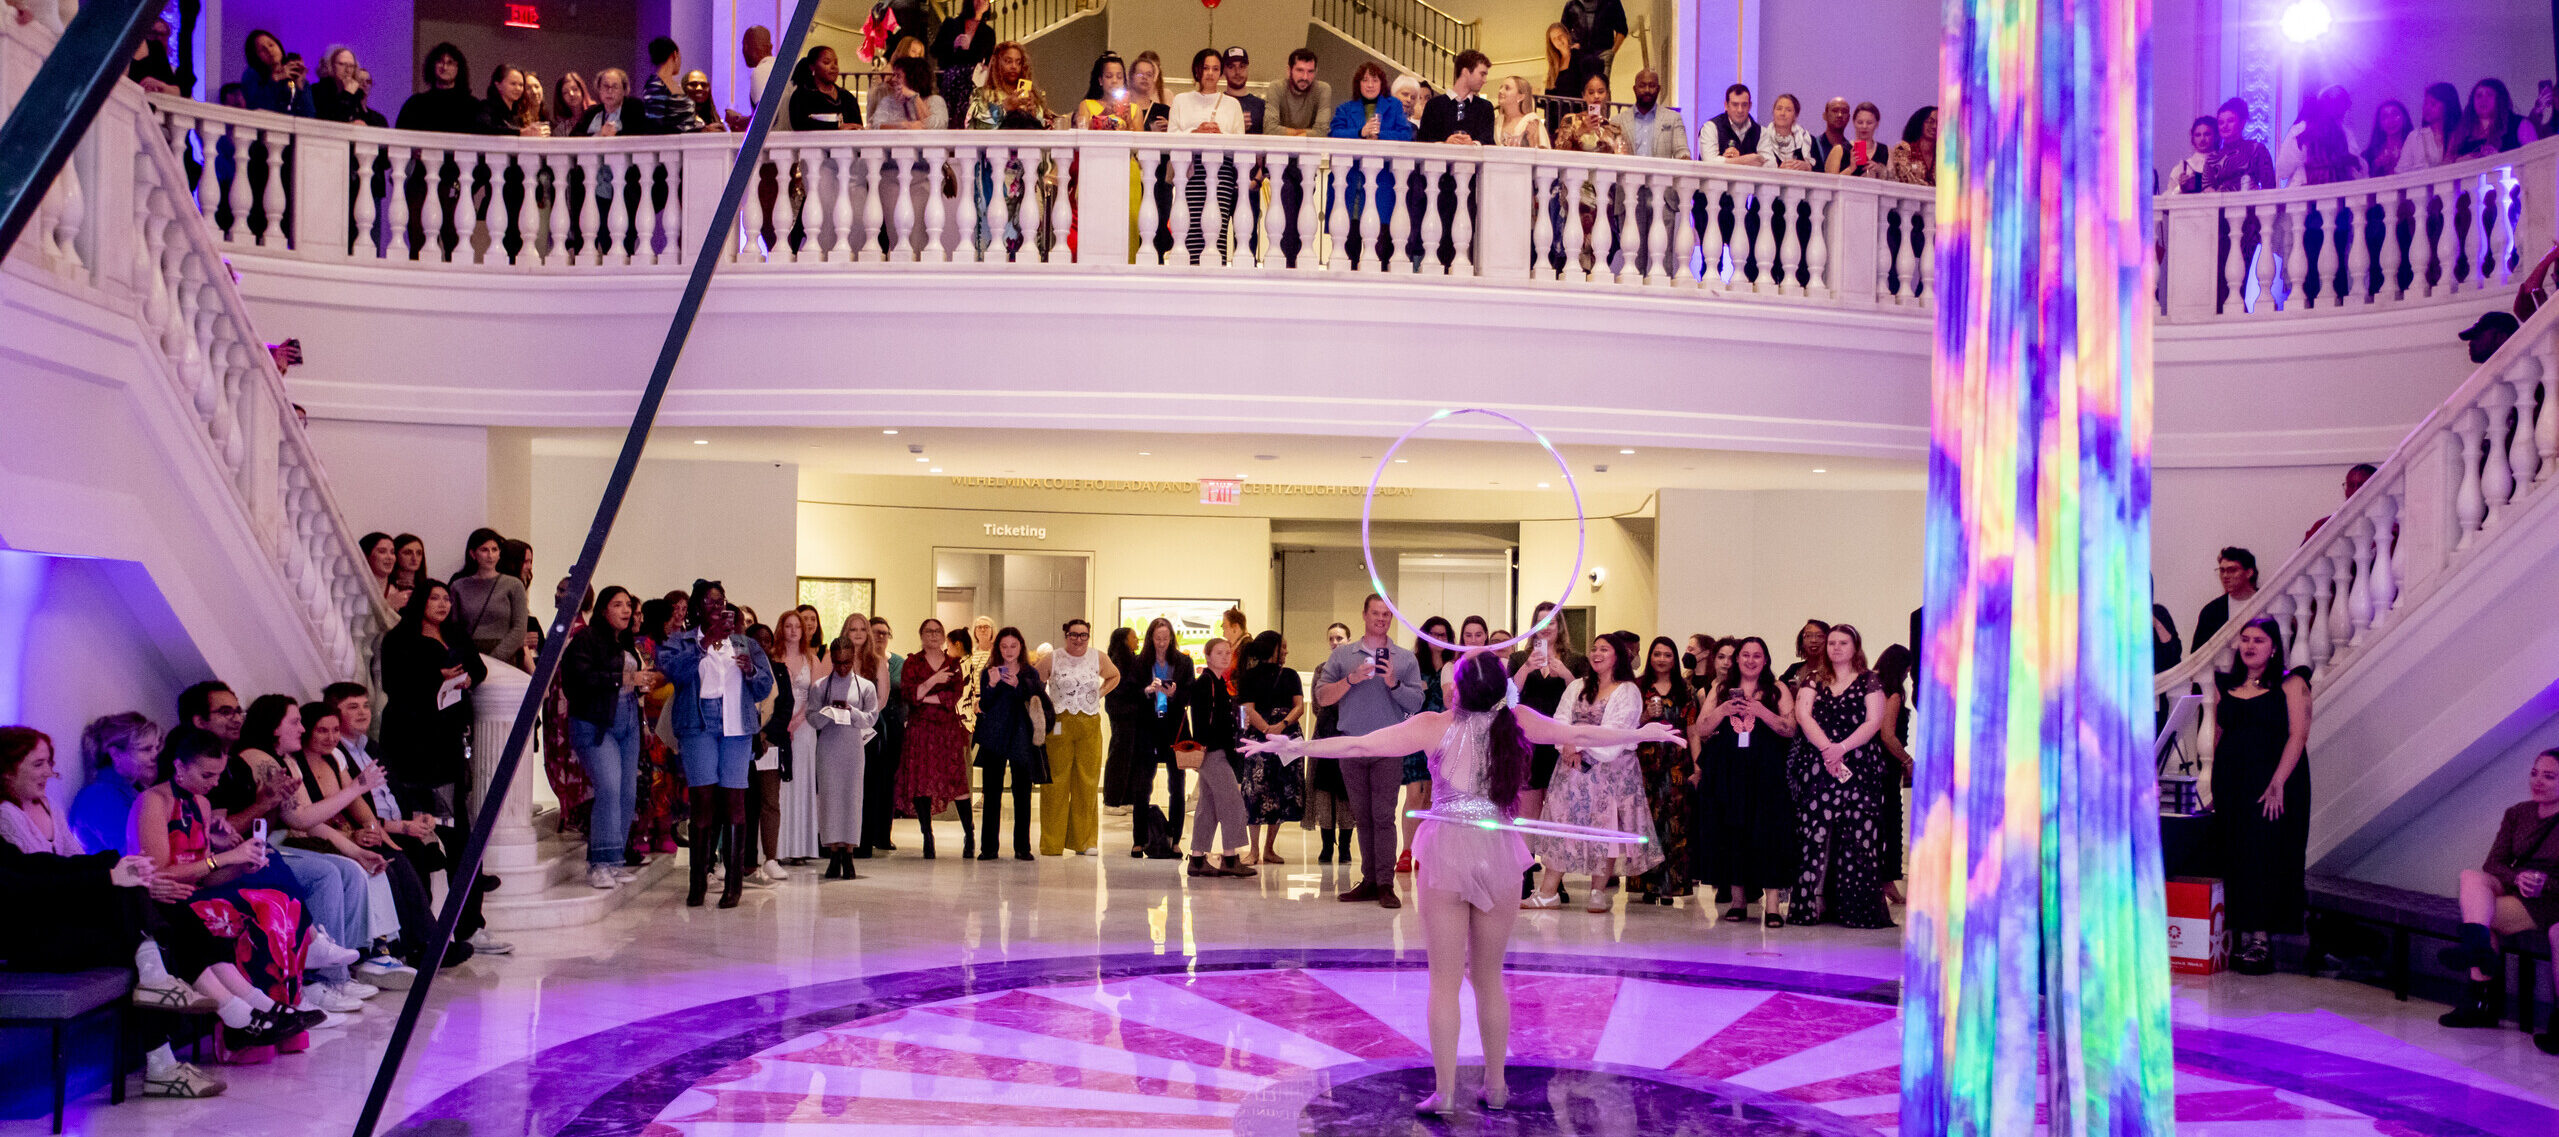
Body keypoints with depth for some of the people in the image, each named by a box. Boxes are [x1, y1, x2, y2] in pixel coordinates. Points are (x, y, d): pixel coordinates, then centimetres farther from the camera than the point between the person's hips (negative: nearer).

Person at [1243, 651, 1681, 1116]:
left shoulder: (1436, 726, -7)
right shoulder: (1517, 722, -2)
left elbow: (1360, 745, -9)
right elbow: (1579, 736, 9)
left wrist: (1296, 747, -1)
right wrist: (1643, 734, 24)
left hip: (1445, 854, -2)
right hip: (1499, 854, 2)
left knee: (1444, 980, 4)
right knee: (1489, 977, 15)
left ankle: (1445, 1091, 3)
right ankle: (1496, 1086, 22)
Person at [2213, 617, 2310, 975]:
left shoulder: (2291, 684, -2)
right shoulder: (2227, 685, 13)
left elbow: (2298, 735, -10)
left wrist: (2277, 784, -19)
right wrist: (2216, 786, 8)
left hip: (2273, 782, -5)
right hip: (2231, 784, 5)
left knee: (2267, 857, -6)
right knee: (2234, 858, 4)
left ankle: (2262, 942, -3)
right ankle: (2243, 940, 10)